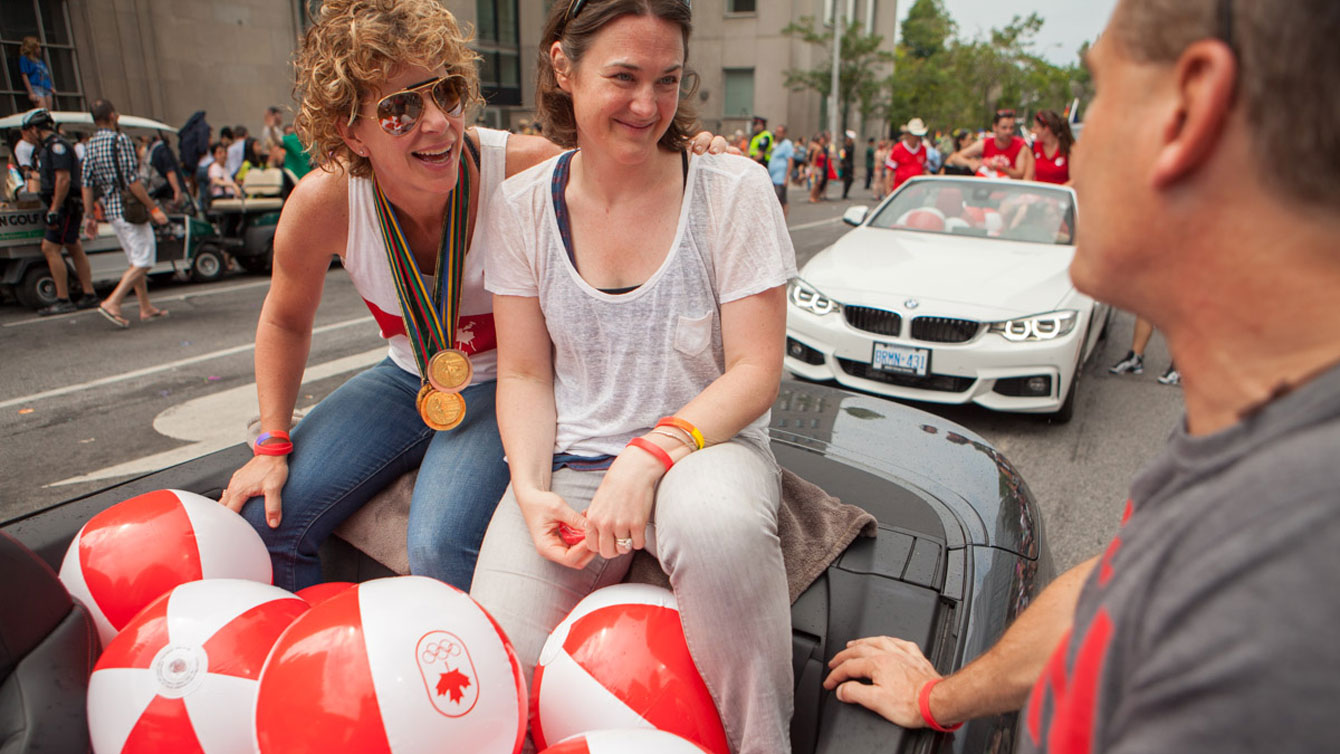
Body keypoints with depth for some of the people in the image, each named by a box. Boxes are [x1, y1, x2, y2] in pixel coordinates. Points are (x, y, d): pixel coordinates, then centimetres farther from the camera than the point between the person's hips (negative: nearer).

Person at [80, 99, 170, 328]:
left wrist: (89, 217, 12)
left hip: (111, 210, 8)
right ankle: (112, 303, -13)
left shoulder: (91, 144, 11)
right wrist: (154, 208, -15)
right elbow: (132, 180, -18)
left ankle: (146, 308, 18)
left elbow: (87, 183, 9)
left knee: (135, 260, 16)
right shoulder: (120, 139, -11)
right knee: (143, 261, -5)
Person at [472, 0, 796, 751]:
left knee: (717, 522, -38)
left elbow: (756, 370, -8)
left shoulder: (733, 189, -5)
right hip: (571, 463, 2)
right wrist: (531, 491, -11)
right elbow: (524, 375, 5)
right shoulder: (524, 207, 2)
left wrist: (652, 454, -22)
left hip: (705, 442, -1)